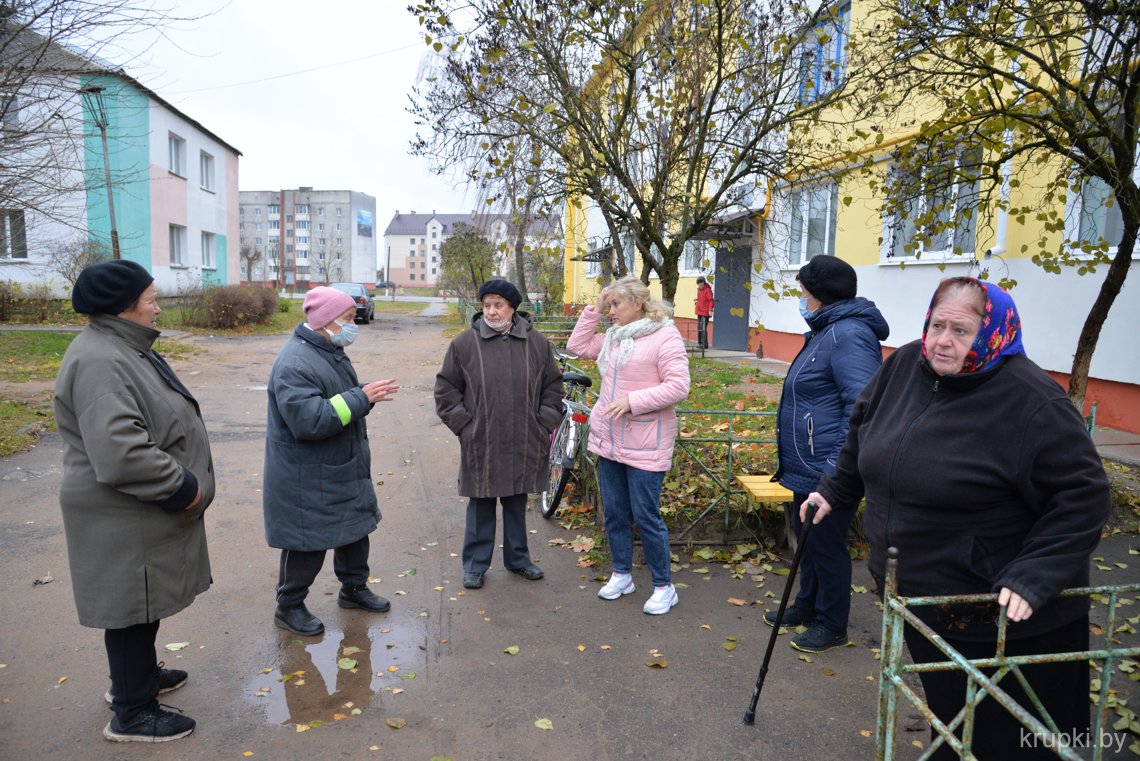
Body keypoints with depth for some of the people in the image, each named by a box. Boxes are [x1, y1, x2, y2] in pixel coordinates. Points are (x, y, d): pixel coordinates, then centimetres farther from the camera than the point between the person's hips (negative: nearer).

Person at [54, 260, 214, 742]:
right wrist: (180, 485, -20)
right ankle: (132, 714, 21)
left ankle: (134, 676, 42)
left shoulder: (121, 349, 10)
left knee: (144, 601, 23)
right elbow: (119, 452, -32)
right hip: (126, 519, -10)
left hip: (142, 510, 10)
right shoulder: (99, 363, -24)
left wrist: (180, 483, 16)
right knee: (134, 606, 4)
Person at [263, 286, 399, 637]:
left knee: (356, 527, 20)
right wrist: (361, 397, -29)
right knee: (308, 544, 5)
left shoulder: (330, 352, 9)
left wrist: (367, 393, -3)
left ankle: (354, 587, 40)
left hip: (344, 470, 10)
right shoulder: (295, 363, -24)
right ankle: (289, 607, 26)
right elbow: (309, 420, -32)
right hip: (307, 479, -10)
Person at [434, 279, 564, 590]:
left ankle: (518, 558, 33)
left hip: (523, 446, 2)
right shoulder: (465, 343, -3)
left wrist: (545, 425, 3)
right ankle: (475, 564, 25)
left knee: (517, 504, 16)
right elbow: (446, 389, 2)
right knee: (481, 505, 9)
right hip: (481, 444, -1)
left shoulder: (537, 343, 2)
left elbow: (553, 386, 10)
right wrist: (464, 426, -5)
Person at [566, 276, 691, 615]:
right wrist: (593, 310, 5)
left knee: (646, 516, -1)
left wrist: (632, 400, -23)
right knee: (614, 513, 15)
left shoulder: (665, 336, -12)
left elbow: (678, 387, -18)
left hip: (645, 445, -7)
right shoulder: (613, 336, 12)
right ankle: (621, 574, 32)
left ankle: (664, 587, 16)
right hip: (608, 439, 8)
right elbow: (577, 346, 13)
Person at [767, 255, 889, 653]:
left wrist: (837, 469, -27)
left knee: (826, 544, 5)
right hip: (807, 467, 10)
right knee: (806, 535, 21)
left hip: (826, 471, -10)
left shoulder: (848, 334, -21)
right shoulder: (827, 330, 12)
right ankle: (807, 605, 39)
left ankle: (832, 625, 24)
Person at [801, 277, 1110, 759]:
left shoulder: (1033, 403, -21)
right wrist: (835, 492, 19)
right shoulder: (904, 366, -3)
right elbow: (864, 430, 13)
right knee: (949, 718, 23)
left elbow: (1083, 496, -18)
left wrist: (1032, 578, -25)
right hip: (919, 594, 6)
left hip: (1001, 615, -5)